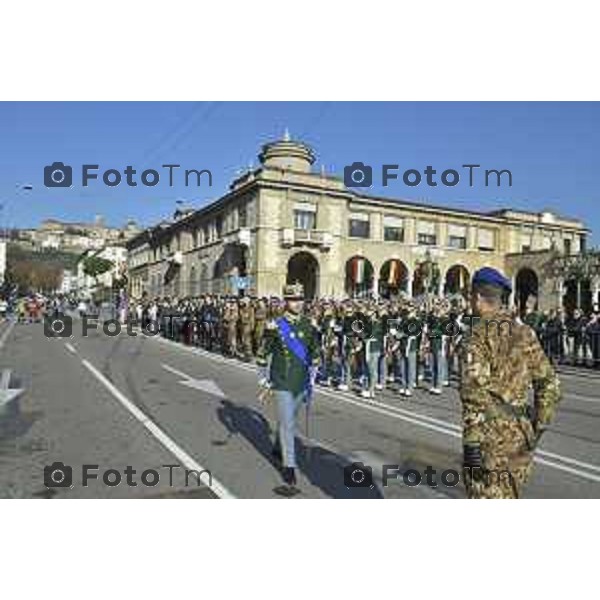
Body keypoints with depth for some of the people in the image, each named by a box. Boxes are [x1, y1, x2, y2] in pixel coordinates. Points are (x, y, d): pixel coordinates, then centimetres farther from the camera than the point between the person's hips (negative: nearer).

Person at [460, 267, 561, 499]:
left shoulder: (478, 335, -12)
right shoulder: (525, 333, 8)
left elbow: (474, 391, -20)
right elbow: (549, 383, 11)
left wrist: (471, 443, -18)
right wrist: (538, 426, 17)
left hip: (490, 434, -7)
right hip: (521, 433, 7)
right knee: (509, 498, 21)